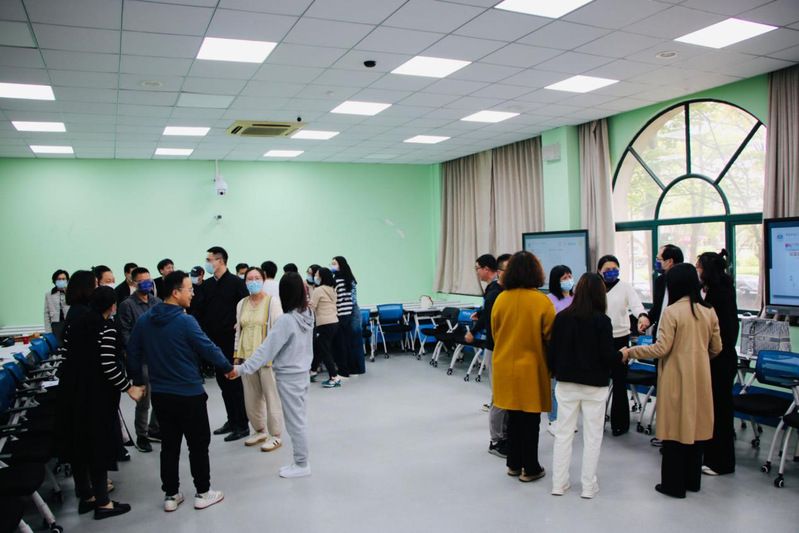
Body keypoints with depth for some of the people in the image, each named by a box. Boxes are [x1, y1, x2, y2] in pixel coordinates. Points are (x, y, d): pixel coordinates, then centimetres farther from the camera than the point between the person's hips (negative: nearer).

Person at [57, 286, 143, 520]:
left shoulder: (74, 324, 9)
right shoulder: (105, 326, -13)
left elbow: (67, 358, 11)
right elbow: (108, 366, -19)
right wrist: (129, 388, -9)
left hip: (71, 391, 7)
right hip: (96, 394, -7)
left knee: (78, 443, 14)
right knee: (99, 445, 1)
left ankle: (85, 496, 27)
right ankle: (102, 503, 9)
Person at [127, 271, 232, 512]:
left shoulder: (144, 320, 1)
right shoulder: (185, 321, -19)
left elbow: (133, 353, 8)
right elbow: (208, 348, -15)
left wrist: (138, 381, 19)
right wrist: (228, 367, 0)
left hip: (160, 394, 6)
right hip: (189, 394, -6)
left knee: (169, 445, 15)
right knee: (199, 444, 9)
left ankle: (171, 495, 22)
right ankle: (202, 493, 18)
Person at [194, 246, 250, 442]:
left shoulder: (236, 282, -9)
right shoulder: (207, 285, 9)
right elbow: (200, 310, 11)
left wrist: (239, 325, -14)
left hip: (231, 340, -6)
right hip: (214, 340, 7)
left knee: (235, 381, -1)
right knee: (222, 380, 13)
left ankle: (242, 425, 8)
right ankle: (232, 420, 25)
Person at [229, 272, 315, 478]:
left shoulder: (286, 320, -23)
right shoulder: (308, 314, -1)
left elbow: (267, 348, -24)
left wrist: (243, 369, -21)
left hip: (288, 376, -8)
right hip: (303, 372, 8)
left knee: (295, 421, 4)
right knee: (300, 419, 17)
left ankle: (301, 465, 16)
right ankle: (301, 462, 27)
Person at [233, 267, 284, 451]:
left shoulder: (272, 301, -5)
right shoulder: (242, 304, 11)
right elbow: (239, 330, 16)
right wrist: (236, 354, 13)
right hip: (247, 356, 6)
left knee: (271, 396, 0)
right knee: (251, 397, 12)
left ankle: (275, 436, 11)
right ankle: (260, 431, 29)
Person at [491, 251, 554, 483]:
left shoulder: (500, 299, -4)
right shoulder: (541, 301, -14)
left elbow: (495, 333, 6)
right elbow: (550, 337, -9)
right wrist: (551, 364, 8)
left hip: (505, 366, 4)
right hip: (531, 368, -4)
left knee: (513, 417, 17)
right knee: (530, 419, 8)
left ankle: (514, 464, 27)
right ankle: (530, 468, 18)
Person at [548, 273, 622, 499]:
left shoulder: (561, 317, -4)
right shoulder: (602, 320, -13)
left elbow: (552, 351, 0)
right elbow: (608, 355, -13)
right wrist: (622, 355, 8)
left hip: (566, 384, 3)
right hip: (594, 385, -3)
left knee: (563, 433, 10)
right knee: (592, 436, 9)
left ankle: (559, 483, 16)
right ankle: (588, 486, 16)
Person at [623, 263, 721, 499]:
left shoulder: (671, 312, -15)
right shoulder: (709, 312, 3)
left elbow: (661, 348, -17)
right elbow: (716, 349, 9)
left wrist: (630, 352, -8)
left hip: (677, 379, -5)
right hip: (700, 379, 6)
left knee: (674, 429, 5)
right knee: (695, 427, 16)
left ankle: (674, 485, 14)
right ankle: (692, 481, 28)